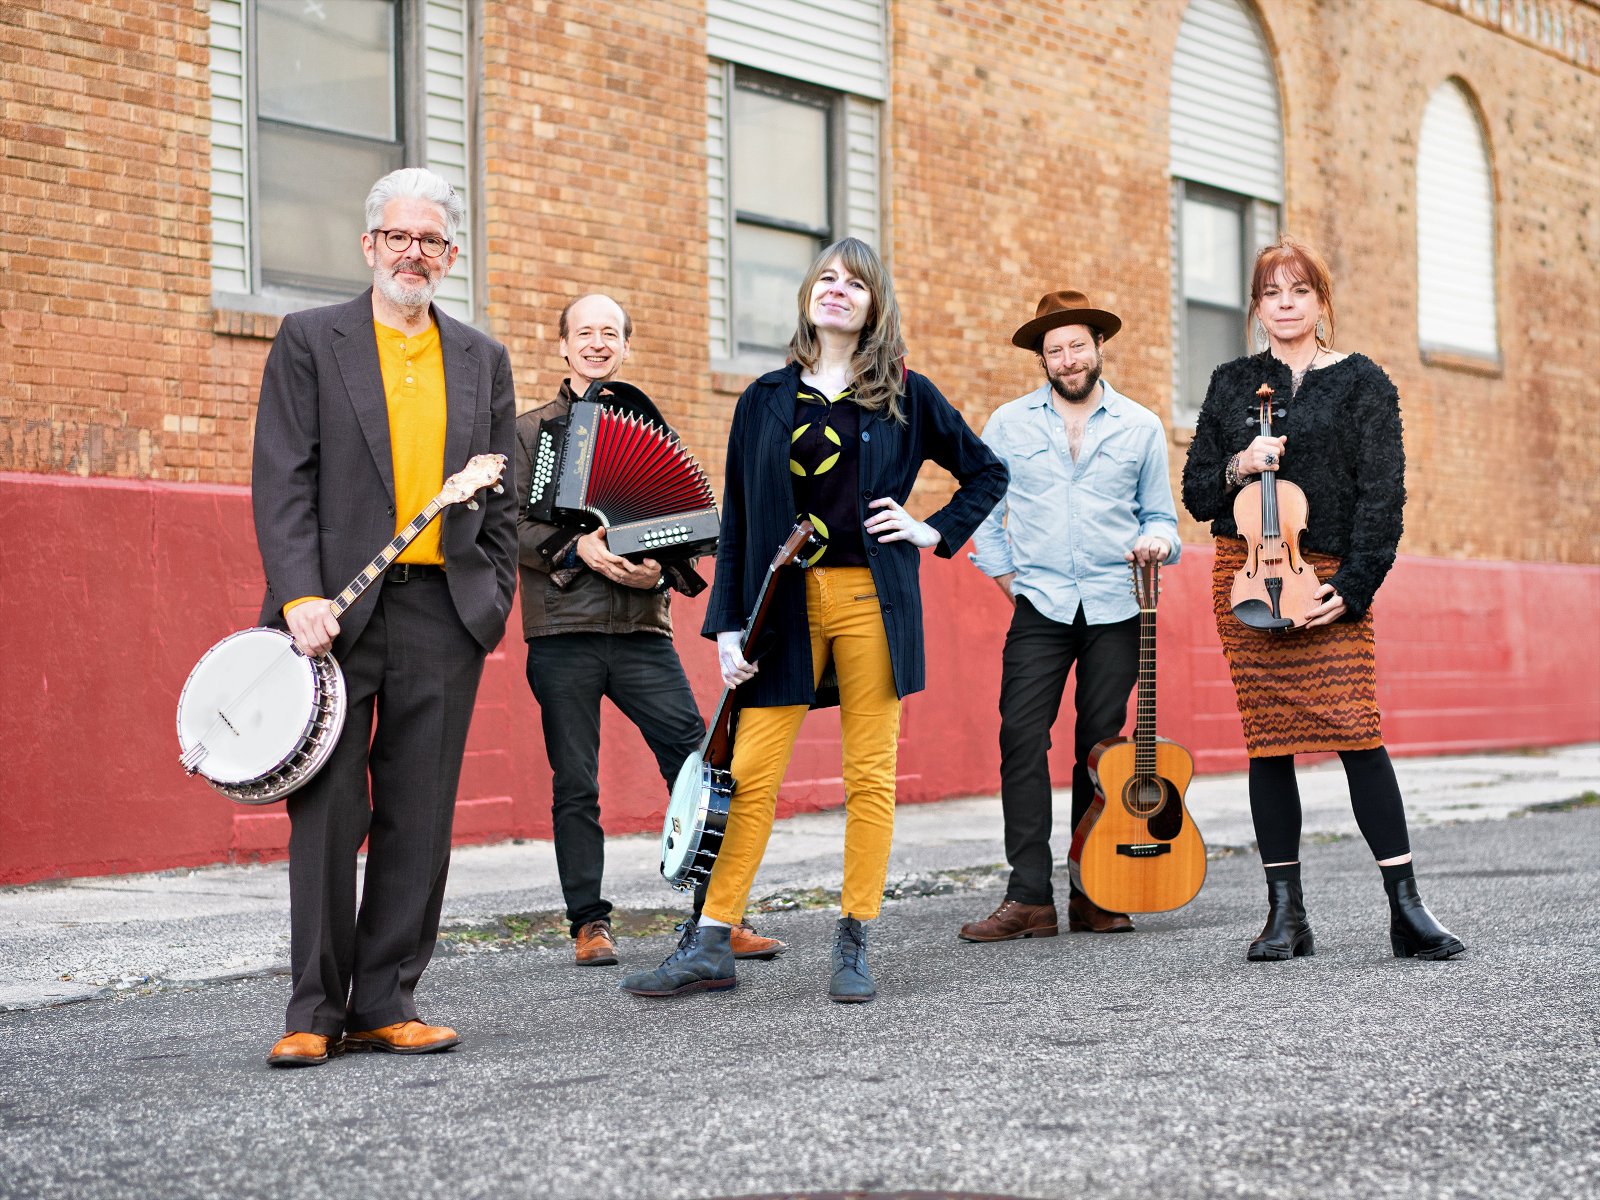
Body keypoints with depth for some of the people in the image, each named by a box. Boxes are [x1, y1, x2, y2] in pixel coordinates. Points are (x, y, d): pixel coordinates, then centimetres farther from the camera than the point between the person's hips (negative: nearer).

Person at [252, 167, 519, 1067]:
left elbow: (502, 498, 16)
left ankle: (386, 1001, 12)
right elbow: (283, 480, -3)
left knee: (420, 818, 4)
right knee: (328, 814, -2)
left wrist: (494, 598, 6)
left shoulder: (483, 361, 15)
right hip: (337, 609, -3)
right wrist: (300, 596, -14)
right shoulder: (310, 342, 5)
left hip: (444, 613, 3)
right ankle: (316, 1010, 5)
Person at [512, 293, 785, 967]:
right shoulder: (531, 430, 9)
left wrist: (662, 569, -9)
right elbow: (509, 524, -1)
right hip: (562, 633, -1)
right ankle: (589, 923, 13)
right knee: (575, 784, 3)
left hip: (643, 631, 2)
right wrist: (576, 546, -16)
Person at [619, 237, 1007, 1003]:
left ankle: (854, 948, 9)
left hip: (871, 601, -1)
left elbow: (986, 473, 17)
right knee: (750, 775, -1)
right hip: (786, 603, 1)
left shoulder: (904, 394, 7)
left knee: (869, 775, 1)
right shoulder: (766, 400, 10)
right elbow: (737, 519, 9)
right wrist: (728, 626, 3)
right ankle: (710, 946, 4)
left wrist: (933, 532, 3)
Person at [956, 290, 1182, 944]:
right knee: (1022, 737, -12)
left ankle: (1093, 895, 10)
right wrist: (1002, 571, 6)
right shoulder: (1010, 424, 7)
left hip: (1116, 608, 1)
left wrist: (1157, 542, -6)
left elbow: (1160, 515, 15)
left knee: (1101, 745, 2)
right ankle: (1029, 897, -11)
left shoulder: (1141, 426, 8)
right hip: (1041, 604, 0)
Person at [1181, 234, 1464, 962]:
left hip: (1331, 580, -3)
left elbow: (1382, 493, -2)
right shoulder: (1232, 384, 13)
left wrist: (1352, 588, -11)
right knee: (1268, 740, 2)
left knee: (1354, 731, -12)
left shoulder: (1361, 382, 4)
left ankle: (1407, 909, -7)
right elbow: (1197, 494, 12)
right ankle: (1285, 914, 8)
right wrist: (1237, 467, -9)